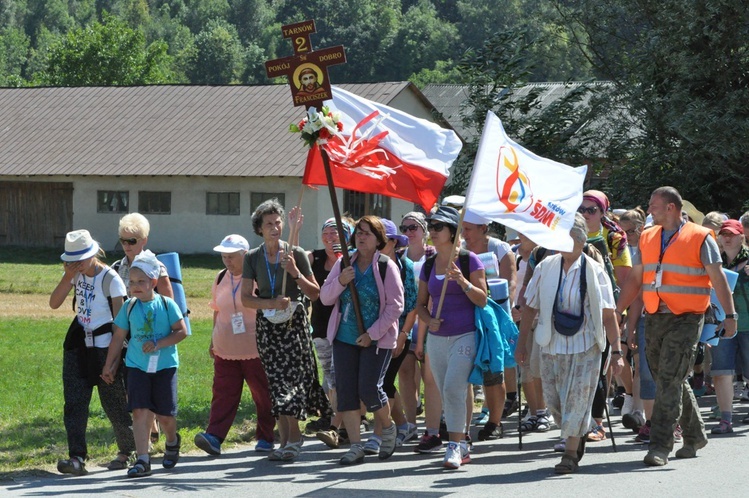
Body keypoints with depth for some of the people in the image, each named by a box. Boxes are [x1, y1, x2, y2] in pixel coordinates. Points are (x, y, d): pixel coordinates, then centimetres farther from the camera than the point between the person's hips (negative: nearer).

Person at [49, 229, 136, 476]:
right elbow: (54, 303, 1)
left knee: (113, 402, 3)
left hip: (103, 345, -6)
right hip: (78, 344, 6)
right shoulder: (75, 274, 5)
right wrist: (67, 278, -13)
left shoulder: (110, 278, -14)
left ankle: (127, 451, 23)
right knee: (74, 402, -6)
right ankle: (77, 458, -10)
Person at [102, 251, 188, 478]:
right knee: (140, 411, -11)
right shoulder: (129, 307, 3)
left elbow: (182, 331, -6)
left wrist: (158, 343, -18)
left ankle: (172, 442, 36)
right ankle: (142, 460, -12)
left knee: (165, 414, 2)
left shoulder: (166, 304, -4)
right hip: (137, 366, 1)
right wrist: (108, 366, 12)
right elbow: (118, 337, 9)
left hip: (165, 365, -1)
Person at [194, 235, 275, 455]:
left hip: (254, 349, -4)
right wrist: (213, 340, 20)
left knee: (263, 394, 5)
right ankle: (214, 437, -14)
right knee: (223, 394, -5)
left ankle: (265, 437, 17)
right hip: (226, 350, 4)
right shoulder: (221, 279, 10)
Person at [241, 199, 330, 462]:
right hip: (267, 325, 3)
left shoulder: (296, 254, 0)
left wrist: (295, 272, -13)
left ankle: (292, 439, -11)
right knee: (276, 381, 1)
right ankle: (287, 439, 5)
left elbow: (314, 293, 2)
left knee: (292, 378, -13)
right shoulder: (253, 258, 6)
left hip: (294, 323, -3)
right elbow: (246, 297, 1)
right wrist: (271, 303, -15)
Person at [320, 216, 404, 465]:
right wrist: (340, 282, -13)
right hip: (345, 338, 4)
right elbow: (325, 298, 7)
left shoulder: (387, 266, -5)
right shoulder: (343, 264, 7)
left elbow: (395, 306, -8)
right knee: (346, 390, -1)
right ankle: (356, 446, 5)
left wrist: (372, 334, -14)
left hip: (377, 339, -4)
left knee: (369, 388, -9)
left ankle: (387, 428, 21)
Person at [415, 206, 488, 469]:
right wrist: (429, 320, -4)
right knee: (446, 394, 8)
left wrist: (463, 282, -21)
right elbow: (421, 303, 17)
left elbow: (482, 300, -6)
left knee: (453, 388, -19)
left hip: (464, 336, -6)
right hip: (437, 338, 6)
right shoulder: (429, 265, 10)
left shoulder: (469, 260, -4)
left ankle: (455, 446, -14)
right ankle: (462, 446, 19)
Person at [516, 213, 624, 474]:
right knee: (553, 399, 8)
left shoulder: (593, 271, -6)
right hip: (551, 346, 3)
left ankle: (570, 453, 5)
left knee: (576, 400, -4)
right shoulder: (545, 267, 2)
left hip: (584, 347, -3)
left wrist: (616, 351, -8)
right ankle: (577, 436, 33)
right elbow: (530, 307, 10)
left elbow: (608, 315, -5)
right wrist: (522, 343, 8)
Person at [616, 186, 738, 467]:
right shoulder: (647, 238, 14)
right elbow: (635, 279, 17)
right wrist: (616, 312, 11)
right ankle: (694, 435, 26)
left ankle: (660, 446, -13)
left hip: (686, 320, -6)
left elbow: (718, 279, -6)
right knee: (672, 381, 11)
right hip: (654, 318, 6)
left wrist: (730, 315, -13)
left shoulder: (700, 238, -4)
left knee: (669, 380, -13)